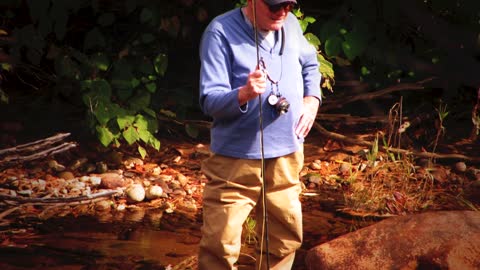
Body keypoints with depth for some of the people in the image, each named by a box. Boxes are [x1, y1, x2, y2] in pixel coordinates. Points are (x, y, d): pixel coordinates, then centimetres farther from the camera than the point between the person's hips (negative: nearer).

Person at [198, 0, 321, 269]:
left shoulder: (291, 25, 3)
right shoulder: (221, 32, -16)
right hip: (236, 158, -6)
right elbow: (209, 101, -20)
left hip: (287, 153, 6)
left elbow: (310, 65, 24)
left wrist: (312, 99, 6)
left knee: (286, 236, 18)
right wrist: (244, 93, -39)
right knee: (221, 245, -6)